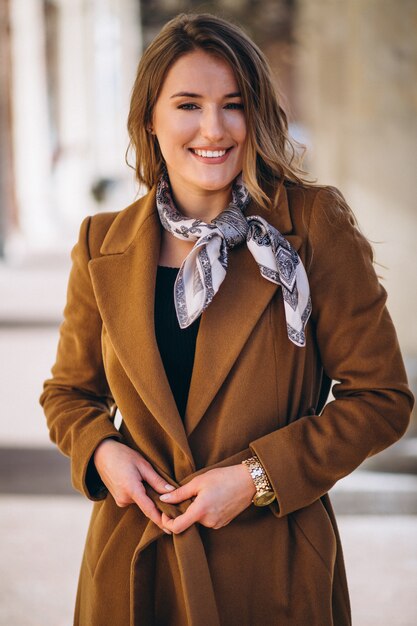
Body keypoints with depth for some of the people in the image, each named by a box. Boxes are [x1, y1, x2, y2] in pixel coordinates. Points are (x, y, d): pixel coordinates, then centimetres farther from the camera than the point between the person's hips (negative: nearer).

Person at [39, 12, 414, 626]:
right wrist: (100, 452, -8)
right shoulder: (103, 246, 0)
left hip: (275, 571, -2)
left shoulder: (314, 226, -9)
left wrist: (257, 477, -15)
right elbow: (69, 390, 13)